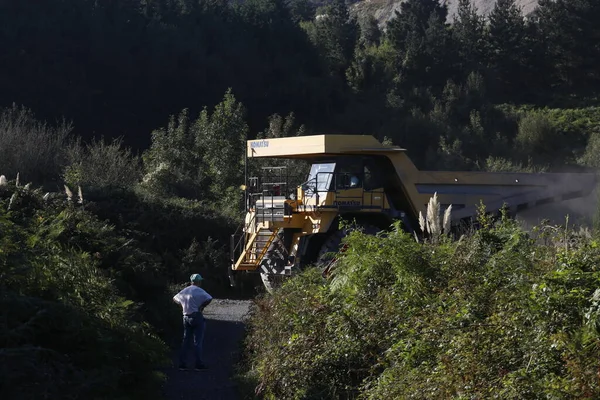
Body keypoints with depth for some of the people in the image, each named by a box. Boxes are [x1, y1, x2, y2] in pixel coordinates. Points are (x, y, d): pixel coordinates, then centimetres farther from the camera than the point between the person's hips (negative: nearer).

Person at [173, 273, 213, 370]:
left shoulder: (184, 291, 12)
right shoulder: (198, 290, -9)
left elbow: (174, 298, 27)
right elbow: (209, 298, -23)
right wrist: (202, 307, -9)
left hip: (186, 318, 6)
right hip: (197, 317, -6)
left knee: (186, 340, 10)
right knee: (198, 341, -2)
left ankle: (182, 363, 8)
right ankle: (199, 364, -1)